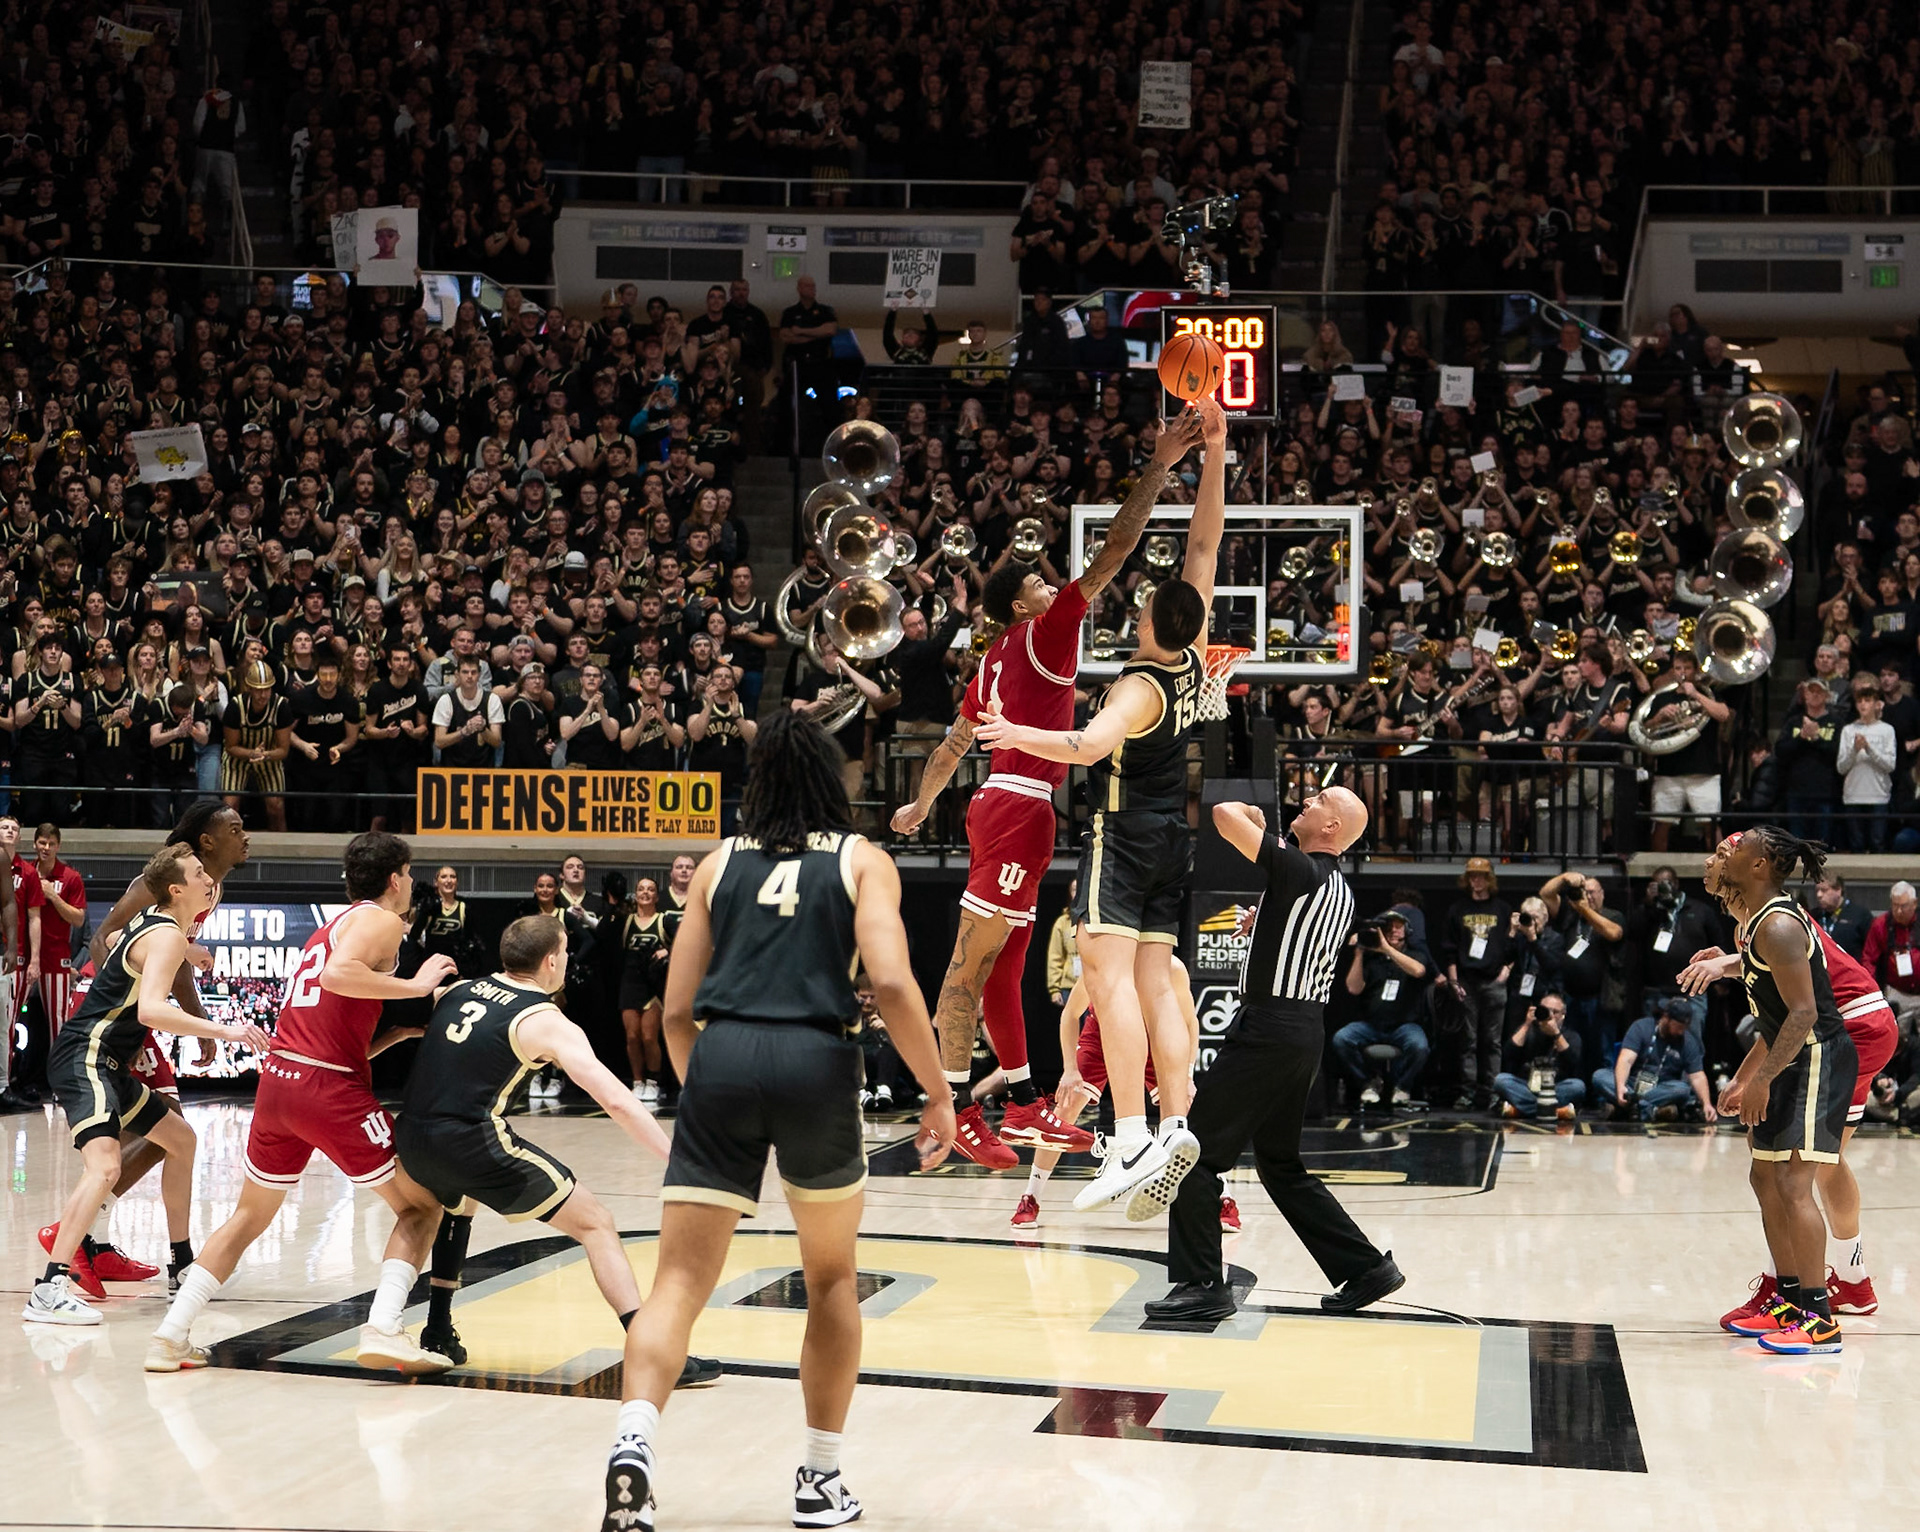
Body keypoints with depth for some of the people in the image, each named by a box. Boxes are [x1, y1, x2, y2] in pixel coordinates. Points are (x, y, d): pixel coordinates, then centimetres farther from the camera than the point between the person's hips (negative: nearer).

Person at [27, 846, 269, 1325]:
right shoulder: (167, 936, -16)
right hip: (83, 1060, -11)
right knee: (104, 1164, -27)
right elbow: (150, 1010, -31)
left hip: (105, 1065, 11)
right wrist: (224, 1030, -34)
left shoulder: (150, 922, 13)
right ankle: (49, 1290, -35)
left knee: (181, 1139, 21)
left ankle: (183, 1264, 29)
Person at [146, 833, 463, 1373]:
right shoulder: (382, 921, 0)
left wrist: (404, 1029, 19)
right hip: (332, 1090, -8)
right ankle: (383, 1329, -13)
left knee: (249, 1216, 23)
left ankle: (171, 1335, 14)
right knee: (421, 1206, 5)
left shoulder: (330, 928, 26)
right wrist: (416, 986, -14)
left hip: (278, 1079, 8)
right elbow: (339, 974, -22)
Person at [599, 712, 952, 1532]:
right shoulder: (862, 859, 12)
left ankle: (633, 1439, -27)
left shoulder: (719, 863, 18)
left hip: (720, 1061, 1)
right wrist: (938, 1094, 4)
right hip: (816, 1063, -1)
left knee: (679, 1282, -1)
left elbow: (677, 1012, 16)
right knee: (832, 1278, 21)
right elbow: (891, 983, -4)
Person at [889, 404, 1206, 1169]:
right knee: (973, 960, -11)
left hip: (1001, 806, 10)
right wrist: (1159, 467, -10)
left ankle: (1023, 1106, 17)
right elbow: (1113, 552, -10)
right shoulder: (1042, 634, -3)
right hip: (1021, 805, -10)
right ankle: (957, 1110, -12)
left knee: (1001, 964, 11)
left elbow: (953, 745, 29)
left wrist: (921, 805, 43)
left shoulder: (994, 663, 20)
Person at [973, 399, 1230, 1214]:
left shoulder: (1142, 685, -15)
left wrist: (1017, 734, -44)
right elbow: (1205, 544, 7)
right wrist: (1214, 452, 5)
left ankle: (1134, 1138, -26)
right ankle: (1175, 1123, -5)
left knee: (1110, 973, -15)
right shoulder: (1193, 659, 3)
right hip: (1171, 838, 8)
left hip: (1124, 834, -8)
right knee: (1153, 981, 6)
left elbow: (1090, 745, -35)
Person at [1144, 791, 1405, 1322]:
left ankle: (1202, 1284, -5)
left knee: (1192, 1149, -5)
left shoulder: (1300, 872, -15)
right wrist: (1266, 921, 36)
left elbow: (1225, 815, -21)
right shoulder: (1340, 891, 14)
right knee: (1280, 1163, 19)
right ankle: (1366, 1269, 20)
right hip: (1306, 1032, 10)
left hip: (1269, 1032, -10)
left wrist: (1251, 812, -1)